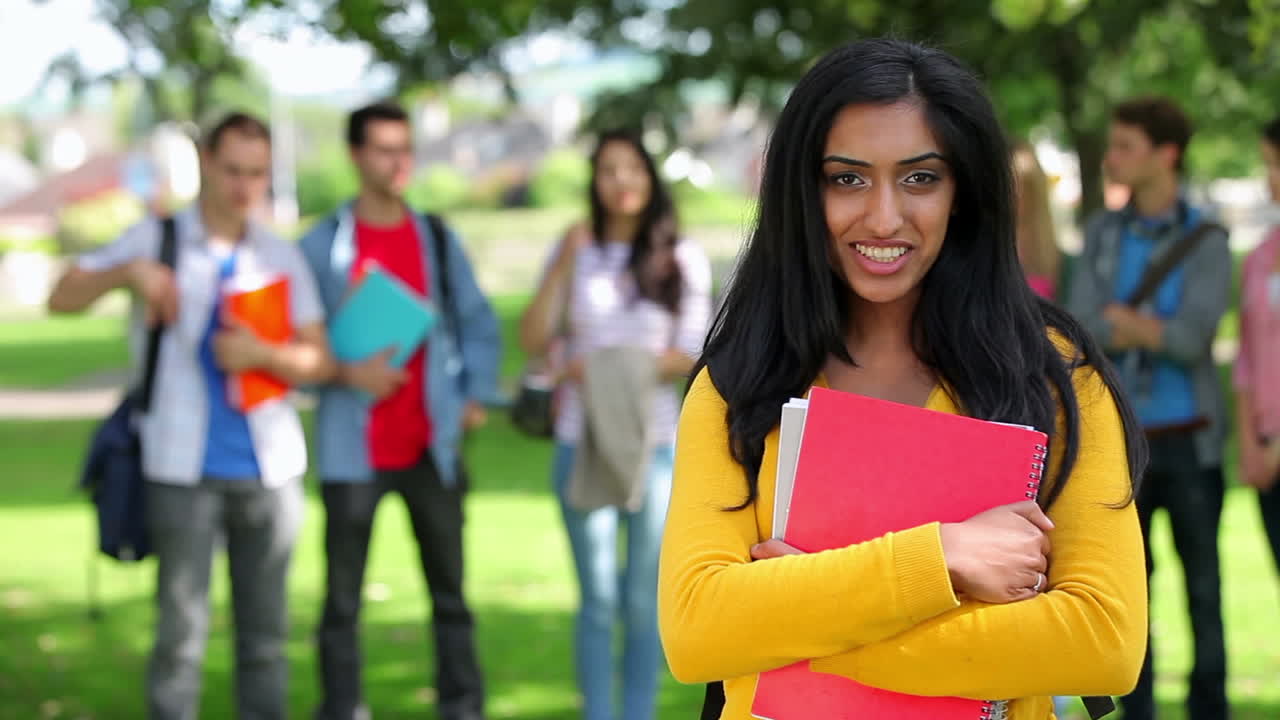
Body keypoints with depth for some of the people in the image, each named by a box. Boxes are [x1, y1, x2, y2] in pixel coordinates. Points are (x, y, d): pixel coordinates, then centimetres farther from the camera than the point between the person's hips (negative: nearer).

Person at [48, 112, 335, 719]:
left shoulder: (281, 256, 9)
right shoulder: (157, 239, 3)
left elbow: (321, 360, 5)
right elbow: (63, 299, -3)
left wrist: (263, 354, -14)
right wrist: (127, 272, -21)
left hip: (269, 464, 3)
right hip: (184, 468, -3)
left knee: (266, 631, 7)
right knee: (181, 630, -4)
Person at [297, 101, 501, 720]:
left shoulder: (437, 240, 9)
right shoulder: (322, 245, -1)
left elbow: (478, 323, 14)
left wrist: (476, 396, 2)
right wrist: (344, 373, -16)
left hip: (432, 447, 3)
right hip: (353, 451, -3)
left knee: (450, 589, 7)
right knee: (342, 597, 0)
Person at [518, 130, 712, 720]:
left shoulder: (681, 259, 3)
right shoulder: (575, 253, 6)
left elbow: (691, 355, -1)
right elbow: (534, 342, -1)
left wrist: (611, 367, -10)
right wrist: (564, 266, -9)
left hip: (657, 447, 0)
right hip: (582, 444, 0)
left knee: (644, 601, 5)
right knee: (598, 600, 0)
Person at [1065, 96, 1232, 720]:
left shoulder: (1206, 242, -5)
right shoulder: (1101, 232, 5)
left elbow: (1191, 340, -18)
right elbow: (1080, 332, -5)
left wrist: (1119, 320, -12)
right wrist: (1150, 328, -15)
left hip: (1188, 439, -3)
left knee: (1202, 584, 2)